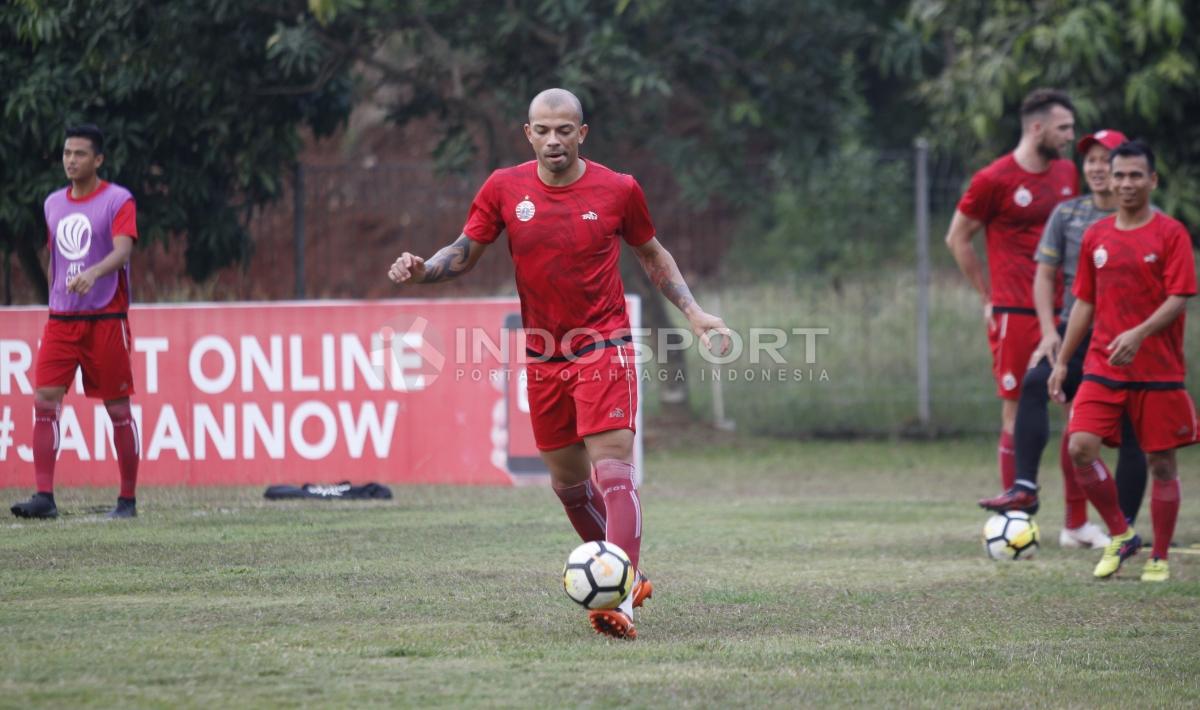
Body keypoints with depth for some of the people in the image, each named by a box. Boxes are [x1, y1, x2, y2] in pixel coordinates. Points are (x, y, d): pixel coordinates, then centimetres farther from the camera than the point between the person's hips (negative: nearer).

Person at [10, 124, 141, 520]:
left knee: (118, 409, 1)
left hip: (106, 319, -5)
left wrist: (93, 273, -37)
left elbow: (122, 251, -19)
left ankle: (128, 499, 11)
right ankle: (44, 497, -11)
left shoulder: (118, 201, -4)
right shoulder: (54, 204, 14)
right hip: (61, 319, 5)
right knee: (44, 401, -9)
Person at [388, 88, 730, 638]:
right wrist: (423, 269, -14)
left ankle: (619, 601, -26)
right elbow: (465, 252, 6)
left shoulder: (618, 190, -5)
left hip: (604, 349, -4)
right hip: (543, 359, 4)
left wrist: (693, 312, 5)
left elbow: (652, 254, 11)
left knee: (612, 472, -18)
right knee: (568, 484, 12)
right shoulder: (504, 189, -2)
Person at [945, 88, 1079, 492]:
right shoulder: (994, 181, -6)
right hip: (1016, 316, -5)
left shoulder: (1067, 174, 12)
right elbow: (957, 239, 3)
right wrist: (990, 298, 3)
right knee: (1017, 413, -3)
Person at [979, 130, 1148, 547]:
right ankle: (1025, 488, -30)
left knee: (1131, 433, 0)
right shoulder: (1068, 214, 7)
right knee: (1034, 383, -26)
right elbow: (1044, 276, 8)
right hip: (1075, 333, 1)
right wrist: (1049, 331, -5)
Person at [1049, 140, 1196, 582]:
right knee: (1080, 447, -14)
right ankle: (1120, 536, 5)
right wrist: (1061, 361, 12)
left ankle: (1159, 558, 15)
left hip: (1159, 371, -3)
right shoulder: (1096, 236, 9)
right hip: (1102, 368, 3)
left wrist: (1138, 334, -26)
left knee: (1161, 462, 1)